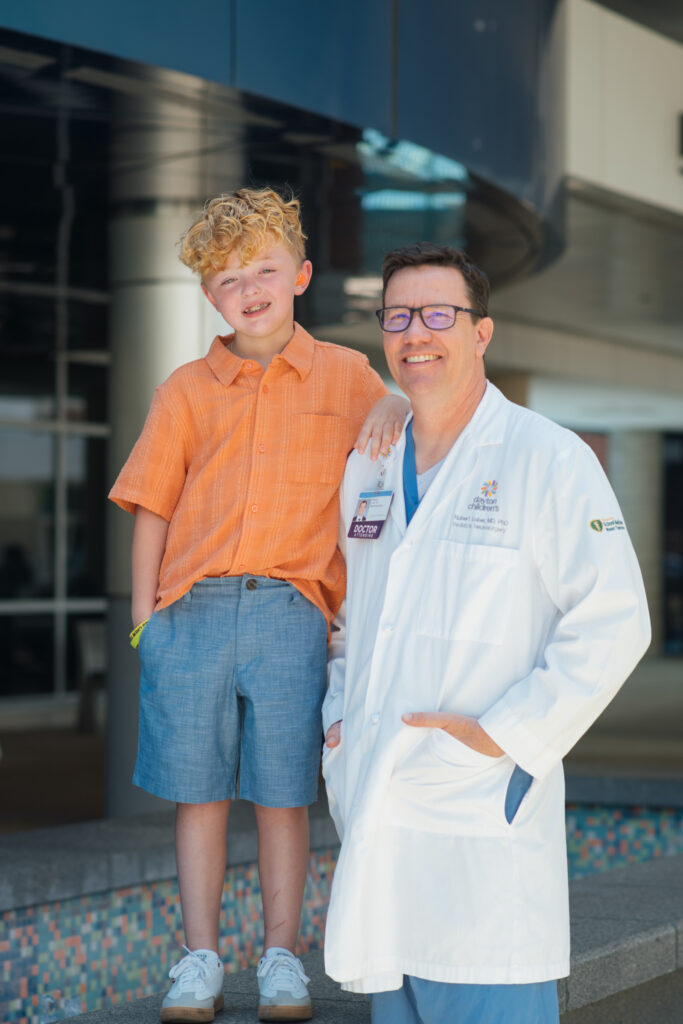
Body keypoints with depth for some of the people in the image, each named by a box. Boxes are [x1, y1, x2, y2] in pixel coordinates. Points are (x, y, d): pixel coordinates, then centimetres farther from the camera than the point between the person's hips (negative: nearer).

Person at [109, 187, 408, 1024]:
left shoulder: (345, 376, 8)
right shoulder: (186, 391, 8)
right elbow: (152, 508, 8)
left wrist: (396, 410, -8)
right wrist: (145, 614, 1)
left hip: (290, 615, -1)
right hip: (193, 611, 1)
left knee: (283, 796, 4)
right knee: (197, 792, 5)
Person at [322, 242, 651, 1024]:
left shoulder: (548, 459, -5)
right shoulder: (367, 469, 15)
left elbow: (611, 623, -10)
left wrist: (504, 734, -14)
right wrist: (339, 715, 11)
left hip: (483, 810, -6)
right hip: (373, 808, 6)